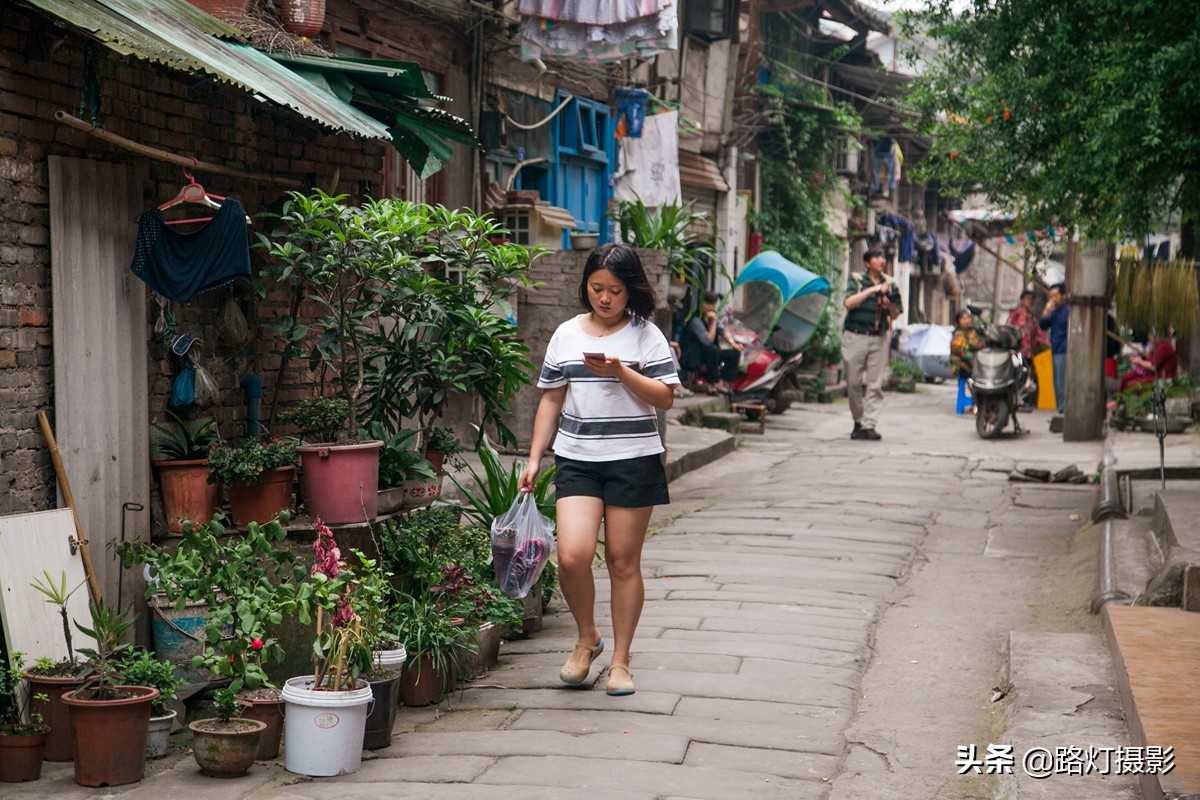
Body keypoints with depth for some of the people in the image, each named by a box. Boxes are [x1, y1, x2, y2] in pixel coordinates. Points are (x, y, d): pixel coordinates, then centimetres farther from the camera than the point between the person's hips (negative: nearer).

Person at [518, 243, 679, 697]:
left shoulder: (646, 335, 2)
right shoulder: (567, 335, 9)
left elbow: (665, 398, -3)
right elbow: (551, 400, 12)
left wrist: (620, 372, -16)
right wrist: (534, 459, 7)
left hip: (633, 461, -1)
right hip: (576, 460, 2)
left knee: (623, 561, 3)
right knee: (572, 555, -13)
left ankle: (620, 659, 17)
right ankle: (587, 639, 13)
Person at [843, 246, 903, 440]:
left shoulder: (890, 284, 10)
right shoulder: (857, 280, 1)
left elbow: (895, 315, 14)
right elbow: (848, 303, -16)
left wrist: (890, 304, -8)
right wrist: (872, 290, -19)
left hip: (879, 338, 2)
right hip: (855, 336, -2)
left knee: (875, 384, -4)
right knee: (853, 383, 3)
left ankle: (869, 425, -3)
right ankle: (858, 422, 17)